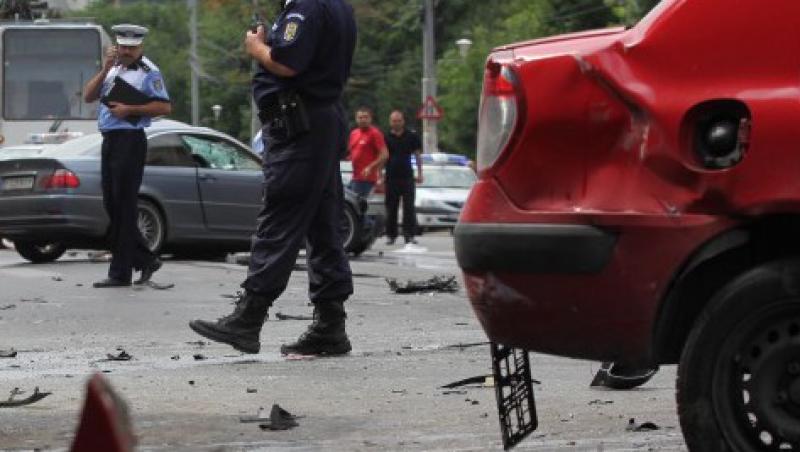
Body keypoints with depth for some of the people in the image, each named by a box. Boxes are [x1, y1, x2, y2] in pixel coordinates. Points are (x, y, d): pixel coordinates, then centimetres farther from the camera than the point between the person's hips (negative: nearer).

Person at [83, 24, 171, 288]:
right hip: (109, 141, 8)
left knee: (123, 207, -6)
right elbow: (88, 96, 10)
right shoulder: (113, 70, 18)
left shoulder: (148, 72, -5)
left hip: (130, 140, -8)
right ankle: (146, 260, 20)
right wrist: (105, 69, -3)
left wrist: (129, 109, -15)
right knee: (112, 205, 10)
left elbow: (165, 107, -11)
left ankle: (120, 273, -3)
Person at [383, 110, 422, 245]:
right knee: (391, 209, 4)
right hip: (391, 177, 1)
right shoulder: (386, 138, 6)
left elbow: (418, 155, 10)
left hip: (407, 177, -1)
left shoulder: (411, 137, 6)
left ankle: (409, 235, -4)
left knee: (409, 208, -5)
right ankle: (391, 235, 11)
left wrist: (419, 173, 5)